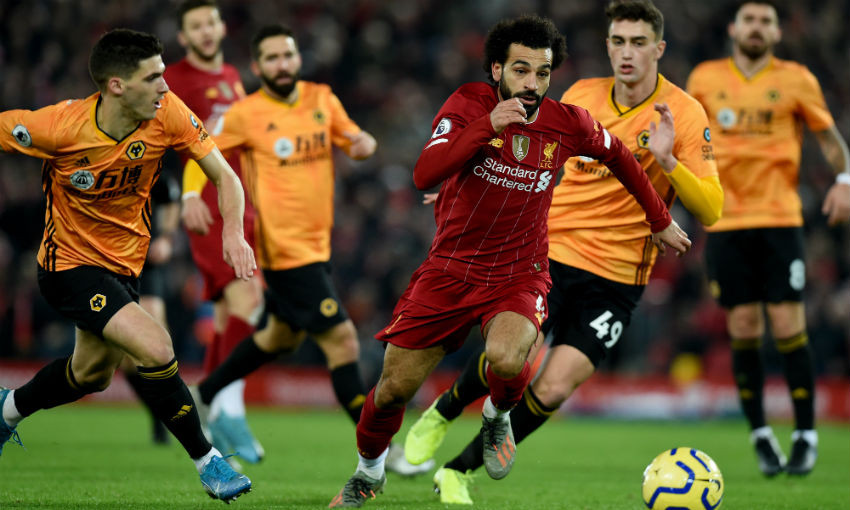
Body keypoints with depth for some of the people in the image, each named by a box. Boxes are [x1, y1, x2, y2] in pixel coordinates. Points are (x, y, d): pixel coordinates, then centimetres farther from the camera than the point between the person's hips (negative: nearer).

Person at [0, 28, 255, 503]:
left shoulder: (167, 113, -19)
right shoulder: (61, 127, -28)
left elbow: (224, 176, -14)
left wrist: (233, 232, -32)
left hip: (124, 262, 6)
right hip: (70, 264, -6)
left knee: (92, 373, 25)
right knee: (155, 348, -24)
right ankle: (207, 461, -7)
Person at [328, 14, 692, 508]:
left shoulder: (568, 124, -7)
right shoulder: (469, 104, -11)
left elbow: (619, 156, 14)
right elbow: (425, 174, -25)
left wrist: (661, 221, 21)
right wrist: (488, 125, -32)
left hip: (519, 275, -1)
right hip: (450, 268, 1)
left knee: (506, 359, -33)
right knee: (394, 388, 3)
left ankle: (498, 417, 4)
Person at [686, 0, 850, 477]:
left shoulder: (796, 80, 4)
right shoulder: (705, 78, 8)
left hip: (780, 218, -1)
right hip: (725, 223, 1)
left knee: (788, 327, -7)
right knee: (744, 330, 0)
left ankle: (806, 435, 4)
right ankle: (760, 434, 11)